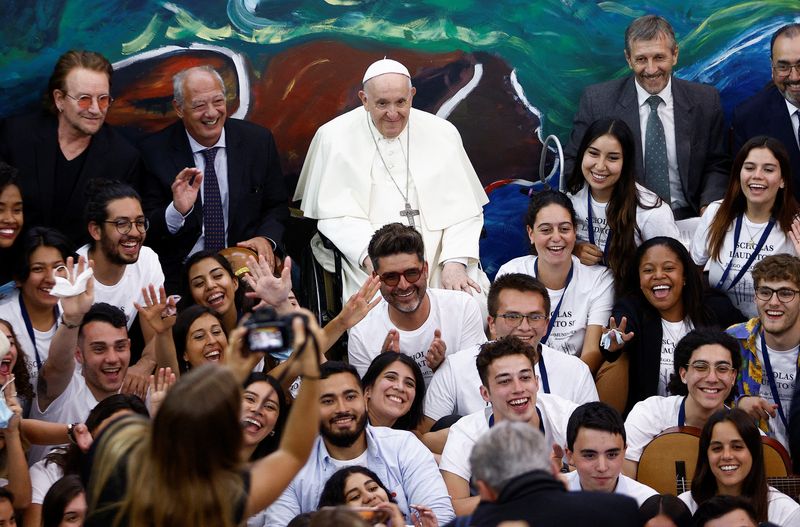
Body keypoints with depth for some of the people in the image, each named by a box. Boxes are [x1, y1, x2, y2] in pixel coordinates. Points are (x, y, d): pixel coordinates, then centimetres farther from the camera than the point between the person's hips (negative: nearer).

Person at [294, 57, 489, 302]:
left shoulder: (443, 133, 9)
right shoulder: (335, 137, 4)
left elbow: (463, 209, 7)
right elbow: (336, 214, -1)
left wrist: (455, 262, -11)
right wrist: (371, 256, -19)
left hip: (438, 258, 2)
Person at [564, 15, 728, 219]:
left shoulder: (705, 101, 4)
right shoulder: (597, 100, -1)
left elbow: (716, 166, 12)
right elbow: (573, 164, 4)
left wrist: (709, 206, -9)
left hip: (684, 220, 3)